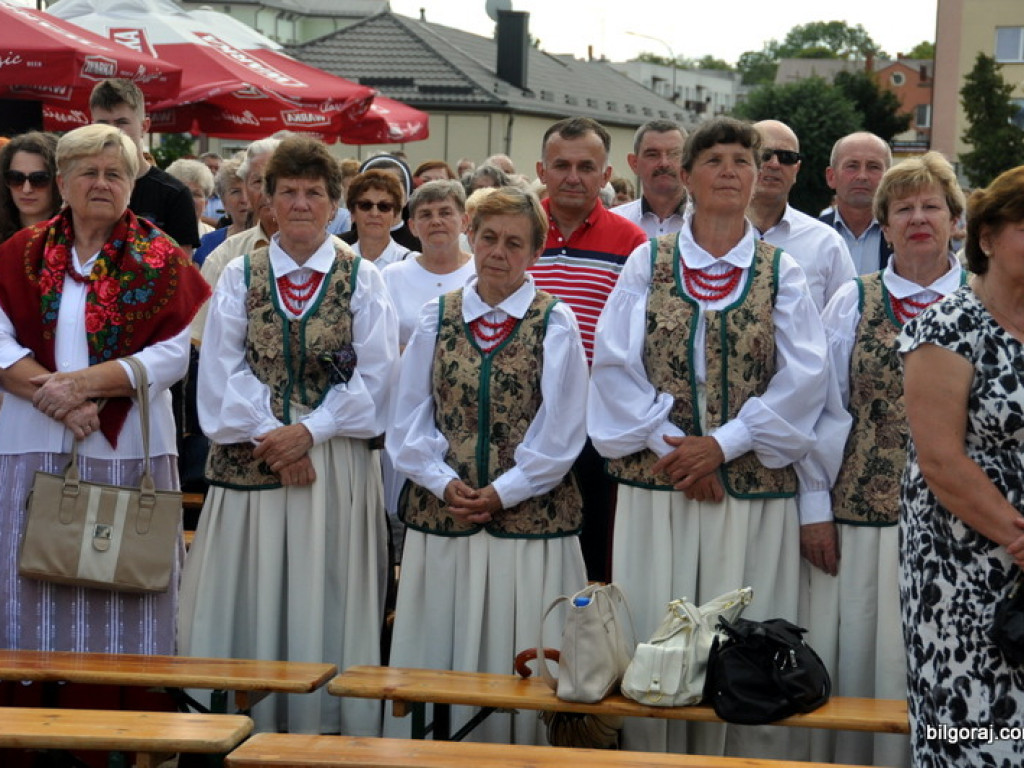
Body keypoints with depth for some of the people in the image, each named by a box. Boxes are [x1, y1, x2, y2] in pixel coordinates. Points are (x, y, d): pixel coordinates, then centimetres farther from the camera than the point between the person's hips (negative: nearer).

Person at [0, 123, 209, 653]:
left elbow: (173, 354, -6)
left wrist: (84, 383, -15)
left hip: (125, 444, -2)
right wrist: (55, 397, -15)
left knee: (122, 584, -1)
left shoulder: (160, 260, 3)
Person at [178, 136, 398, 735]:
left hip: (337, 463, -1)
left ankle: (327, 724, 8)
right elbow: (222, 372, 1)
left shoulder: (362, 279, 4)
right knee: (253, 602, 2)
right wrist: (269, 438, -11)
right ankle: (251, 725, 11)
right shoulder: (240, 276, 8)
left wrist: (309, 430, -13)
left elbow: (375, 377, -3)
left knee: (326, 601, 0)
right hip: (250, 457, 1)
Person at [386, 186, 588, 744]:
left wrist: (503, 492, -11)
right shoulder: (437, 318, 9)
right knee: (438, 660, 6)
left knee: (518, 664, 0)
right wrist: (445, 483, -9)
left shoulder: (555, 323, 1)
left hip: (528, 517, -3)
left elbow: (561, 431, -4)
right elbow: (409, 418, 6)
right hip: (441, 512, 3)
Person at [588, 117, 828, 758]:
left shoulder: (782, 272, 7)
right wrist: (666, 442, -11)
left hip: (753, 485, 0)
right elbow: (615, 362, 0)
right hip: (656, 482, 1)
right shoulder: (648, 263, 9)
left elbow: (805, 375, -3)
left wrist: (723, 443, -12)